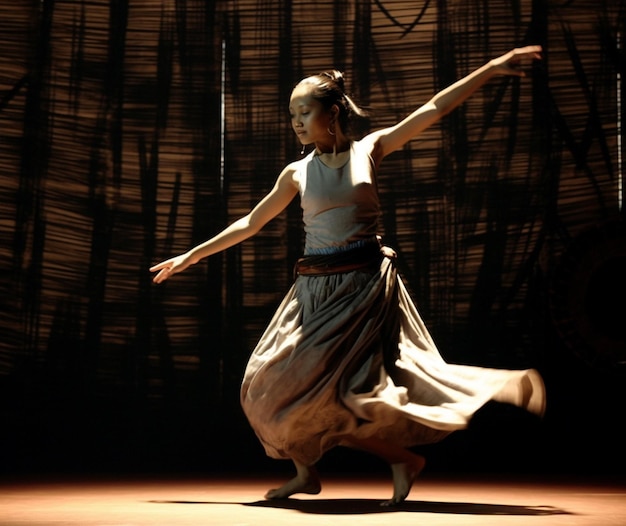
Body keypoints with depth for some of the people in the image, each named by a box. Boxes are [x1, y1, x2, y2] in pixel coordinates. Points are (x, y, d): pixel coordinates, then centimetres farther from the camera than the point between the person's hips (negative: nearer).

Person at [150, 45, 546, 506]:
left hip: (365, 284, -4)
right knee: (269, 385, -2)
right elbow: (250, 224, 16)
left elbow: (434, 110, -4)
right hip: (316, 289, 5)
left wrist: (491, 69, -9)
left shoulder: (369, 150, 2)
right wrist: (191, 256, 17)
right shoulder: (298, 173, 8)